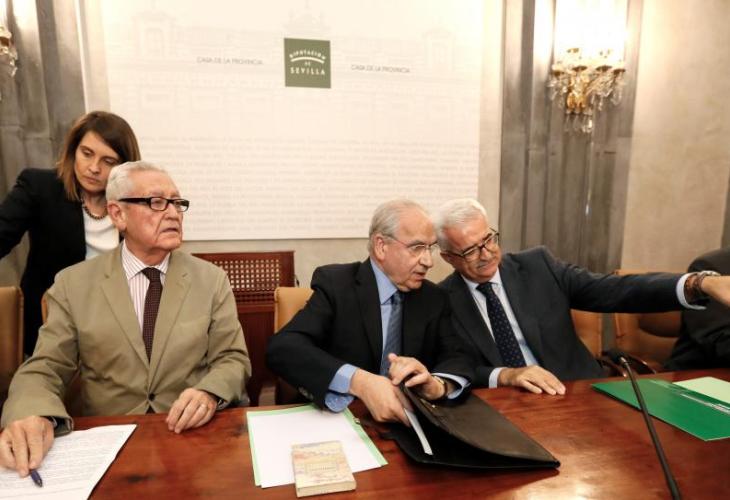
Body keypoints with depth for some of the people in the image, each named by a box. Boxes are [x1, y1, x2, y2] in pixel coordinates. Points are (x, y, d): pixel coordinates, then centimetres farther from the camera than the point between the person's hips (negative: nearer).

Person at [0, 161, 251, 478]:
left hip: (194, 434, -1)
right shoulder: (73, 284, 4)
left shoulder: (211, 279, 3)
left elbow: (233, 359, 1)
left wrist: (210, 394, -20)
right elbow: (44, 369, 2)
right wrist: (32, 416, -20)